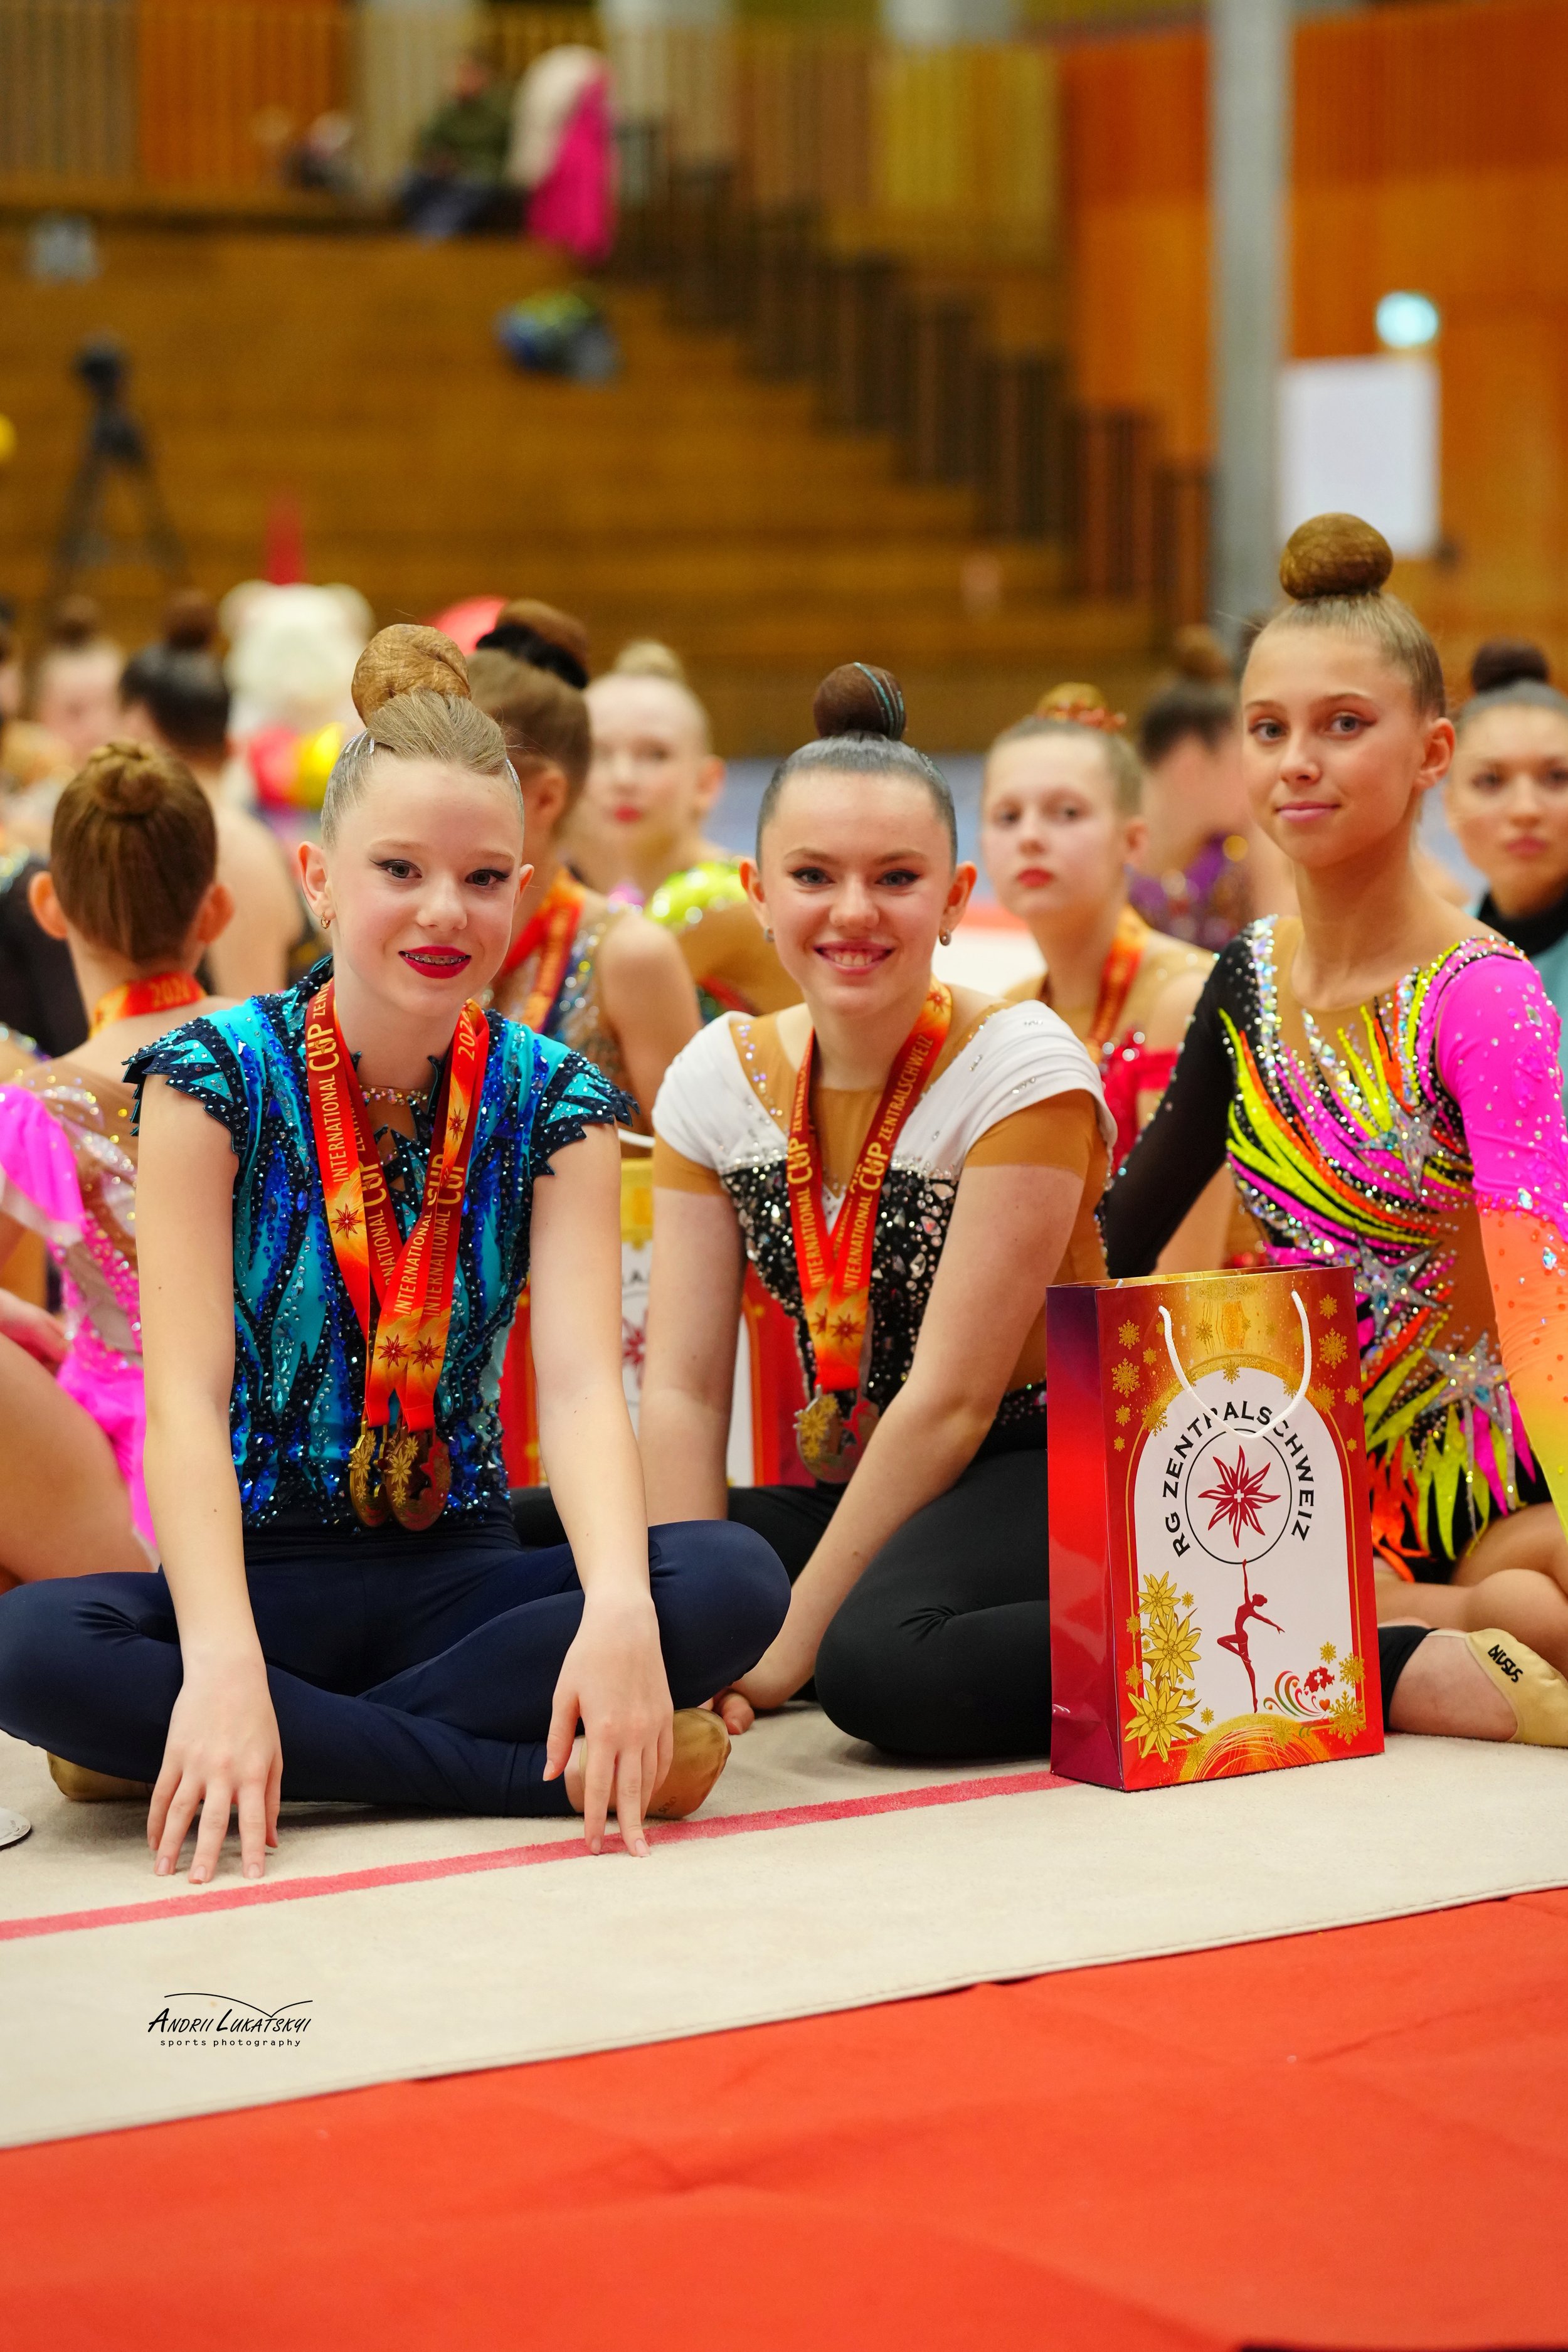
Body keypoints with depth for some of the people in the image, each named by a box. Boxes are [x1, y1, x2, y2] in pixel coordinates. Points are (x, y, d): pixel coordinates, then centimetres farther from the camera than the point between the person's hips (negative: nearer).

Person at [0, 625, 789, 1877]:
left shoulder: (554, 1102, 1)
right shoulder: (218, 1077, -6)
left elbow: (581, 1378, -13)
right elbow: (187, 1391, -15)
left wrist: (618, 1609, -34)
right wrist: (222, 1657, -33)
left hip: (458, 1571, 2)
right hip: (261, 1574, -2)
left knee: (736, 1583, -26)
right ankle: (570, 1772, -27)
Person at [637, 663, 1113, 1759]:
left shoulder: (1021, 1069, -13)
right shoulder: (720, 1077, 3)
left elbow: (952, 1399, -17)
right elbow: (683, 1384, -2)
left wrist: (791, 1640, -19)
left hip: (1040, 1476, -7)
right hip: (852, 1492, 7)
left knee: (882, 1654, -37)